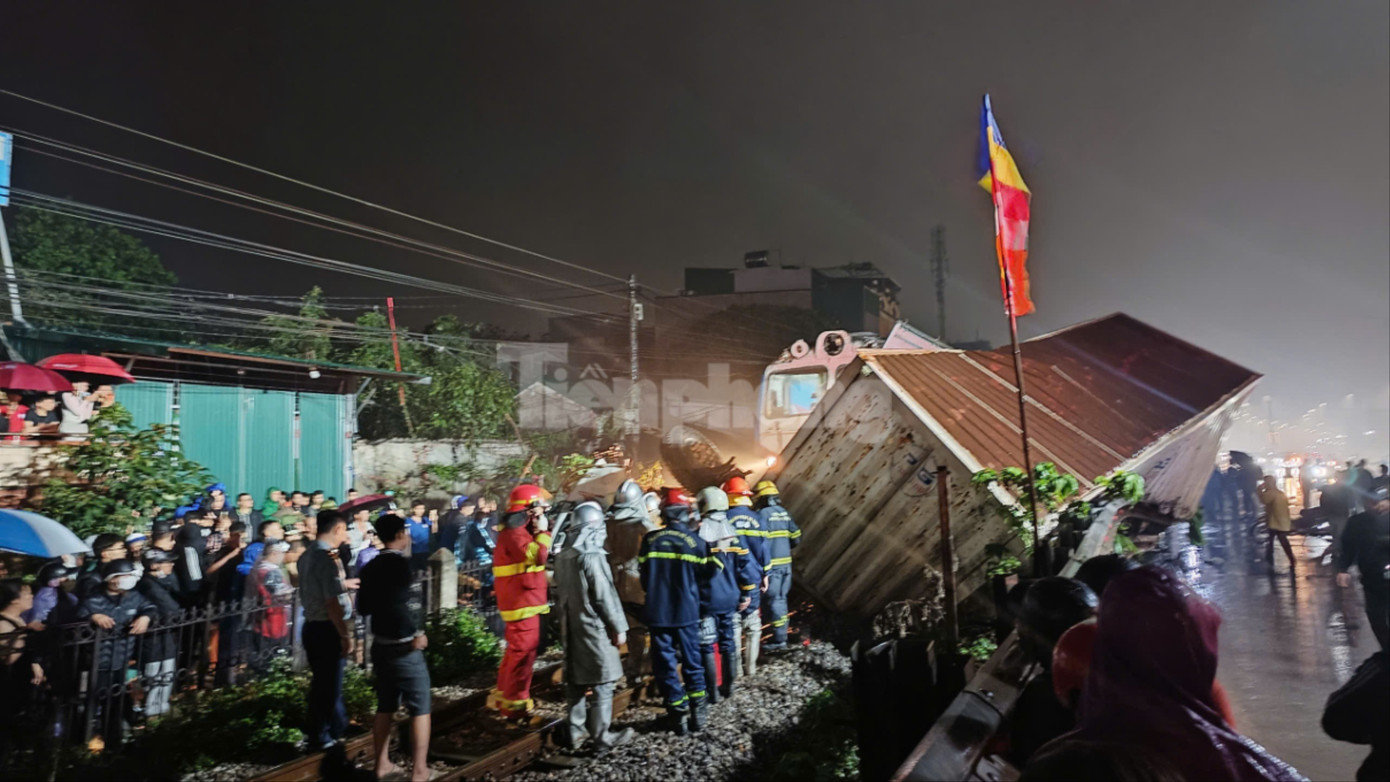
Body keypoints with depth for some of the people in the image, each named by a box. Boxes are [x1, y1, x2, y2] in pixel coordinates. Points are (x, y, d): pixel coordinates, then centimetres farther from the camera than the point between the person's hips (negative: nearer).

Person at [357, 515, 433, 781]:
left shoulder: (370, 567, 6)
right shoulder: (400, 563, -18)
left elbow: (363, 607, 13)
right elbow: (399, 604, -31)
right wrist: (416, 633, -20)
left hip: (381, 646, 8)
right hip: (404, 648, -8)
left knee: (385, 706, 18)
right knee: (420, 708, 2)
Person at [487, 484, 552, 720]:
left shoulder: (520, 530, 15)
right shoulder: (514, 532, -18)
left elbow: (535, 556, 20)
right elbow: (538, 555, -28)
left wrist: (541, 532, 7)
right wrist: (543, 531, -16)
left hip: (523, 599, 11)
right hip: (521, 601, -11)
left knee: (517, 649, 19)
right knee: (523, 651, -6)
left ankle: (503, 696, 29)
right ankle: (515, 704, 3)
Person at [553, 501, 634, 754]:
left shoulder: (563, 557, 5)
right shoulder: (593, 556, -19)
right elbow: (606, 597, -18)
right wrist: (619, 627, -9)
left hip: (572, 628, 8)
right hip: (595, 629, -8)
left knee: (576, 681, 15)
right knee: (602, 683, 1)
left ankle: (575, 732, 23)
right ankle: (602, 738, 6)